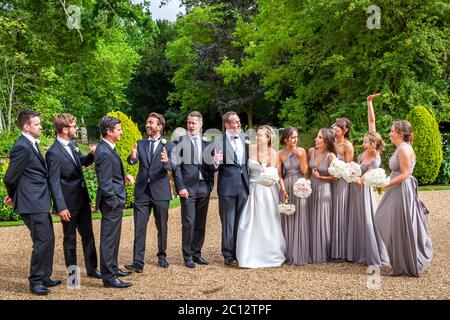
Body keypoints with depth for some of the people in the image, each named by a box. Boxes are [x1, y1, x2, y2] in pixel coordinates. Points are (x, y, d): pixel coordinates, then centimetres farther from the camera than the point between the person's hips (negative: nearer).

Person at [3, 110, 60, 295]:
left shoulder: (31, 144, 14)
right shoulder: (22, 147, -16)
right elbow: (10, 178, -13)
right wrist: (13, 196, 4)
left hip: (39, 202, 9)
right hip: (32, 203, -9)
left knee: (48, 240, 14)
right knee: (43, 241, -7)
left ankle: (44, 277, 25)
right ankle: (35, 282, 6)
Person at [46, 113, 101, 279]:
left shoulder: (72, 144, 4)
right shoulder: (53, 152, -19)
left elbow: (82, 162, 21)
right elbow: (54, 182, -19)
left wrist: (92, 154, -1)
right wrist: (61, 207, -21)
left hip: (83, 198, 7)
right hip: (69, 203, -7)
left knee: (88, 234, 14)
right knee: (70, 238, 8)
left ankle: (92, 268, 26)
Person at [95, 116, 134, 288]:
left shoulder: (107, 148, 8)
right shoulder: (104, 153, -22)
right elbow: (105, 183, -23)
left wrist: (124, 175, 6)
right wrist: (115, 203, -19)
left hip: (115, 201, 11)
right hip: (112, 202, -10)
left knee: (113, 238, 21)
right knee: (109, 239, -2)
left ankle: (113, 268, 35)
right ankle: (108, 277, 6)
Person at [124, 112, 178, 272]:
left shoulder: (168, 145, 0)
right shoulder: (140, 144, 7)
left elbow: (174, 166, -14)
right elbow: (132, 161, -8)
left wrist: (167, 161, -37)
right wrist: (132, 157, -32)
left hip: (160, 192, -1)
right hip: (142, 192, 2)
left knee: (162, 227, 12)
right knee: (139, 228, -3)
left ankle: (162, 256, 30)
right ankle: (138, 262, -1)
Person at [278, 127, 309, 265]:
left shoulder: (301, 151, 1)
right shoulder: (281, 154, 2)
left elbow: (305, 171, -4)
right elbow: (279, 174, 2)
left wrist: (300, 156, -12)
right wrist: (283, 189, -10)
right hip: (287, 189, 1)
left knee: (300, 219, 0)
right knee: (287, 220, 4)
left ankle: (300, 254, 8)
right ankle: (289, 254, 13)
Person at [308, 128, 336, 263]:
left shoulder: (331, 156, -13)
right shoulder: (311, 151, 1)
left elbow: (335, 176, -9)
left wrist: (320, 177, -13)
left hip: (324, 190, -5)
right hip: (311, 188, 5)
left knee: (322, 221, 2)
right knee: (312, 221, 9)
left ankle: (323, 254, 16)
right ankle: (312, 252, 20)